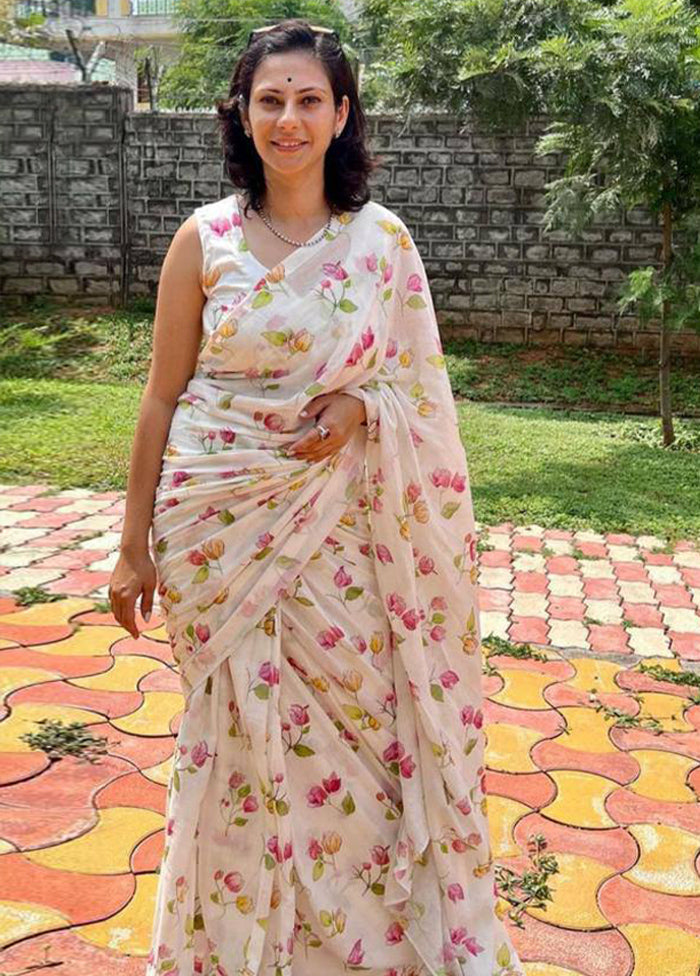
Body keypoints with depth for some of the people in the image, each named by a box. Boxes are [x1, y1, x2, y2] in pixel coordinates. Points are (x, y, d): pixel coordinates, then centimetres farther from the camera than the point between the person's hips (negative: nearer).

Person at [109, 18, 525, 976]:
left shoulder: (383, 238, 1)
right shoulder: (204, 240, -2)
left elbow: (421, 382, 9)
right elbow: (161, 398, 1)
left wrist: (361, 406, -13)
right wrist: (134, 545, 2)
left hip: (335, 526, 1)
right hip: (218, 525, -1)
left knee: (352, 724, 6)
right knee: (244, 732, 9)